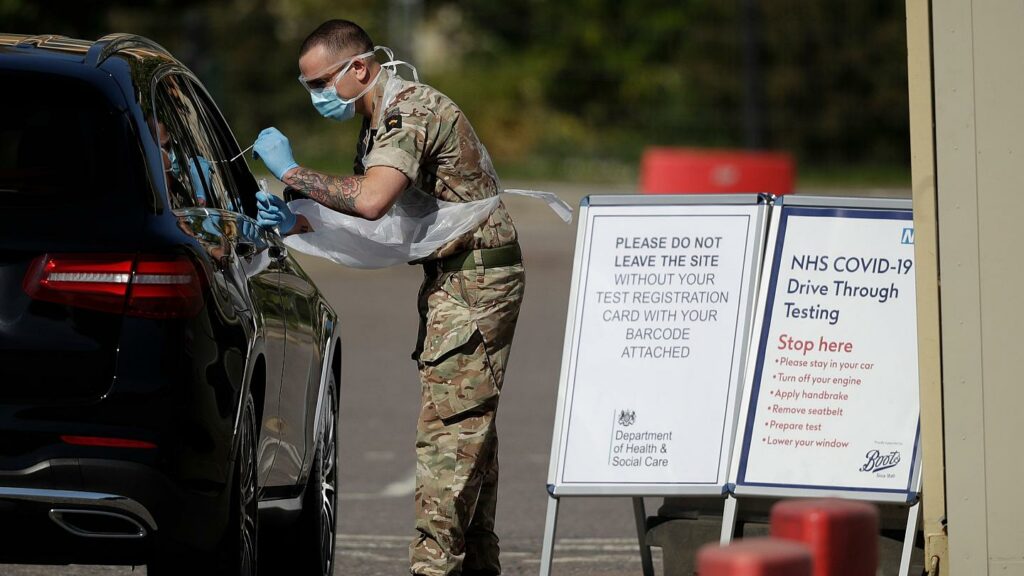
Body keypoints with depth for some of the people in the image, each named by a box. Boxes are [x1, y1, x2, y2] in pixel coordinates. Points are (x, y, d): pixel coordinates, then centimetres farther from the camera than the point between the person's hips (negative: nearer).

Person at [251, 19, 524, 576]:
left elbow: (370, 201, -33)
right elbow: (360, 221, 17)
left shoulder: (411, 110, -18)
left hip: (474, 279, -10)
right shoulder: (379, 122, 15)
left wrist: (292, 172, -23)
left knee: (447, 426, -13)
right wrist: (294, 223, 0)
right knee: (467, 426, 12)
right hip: (455, 279, 10)